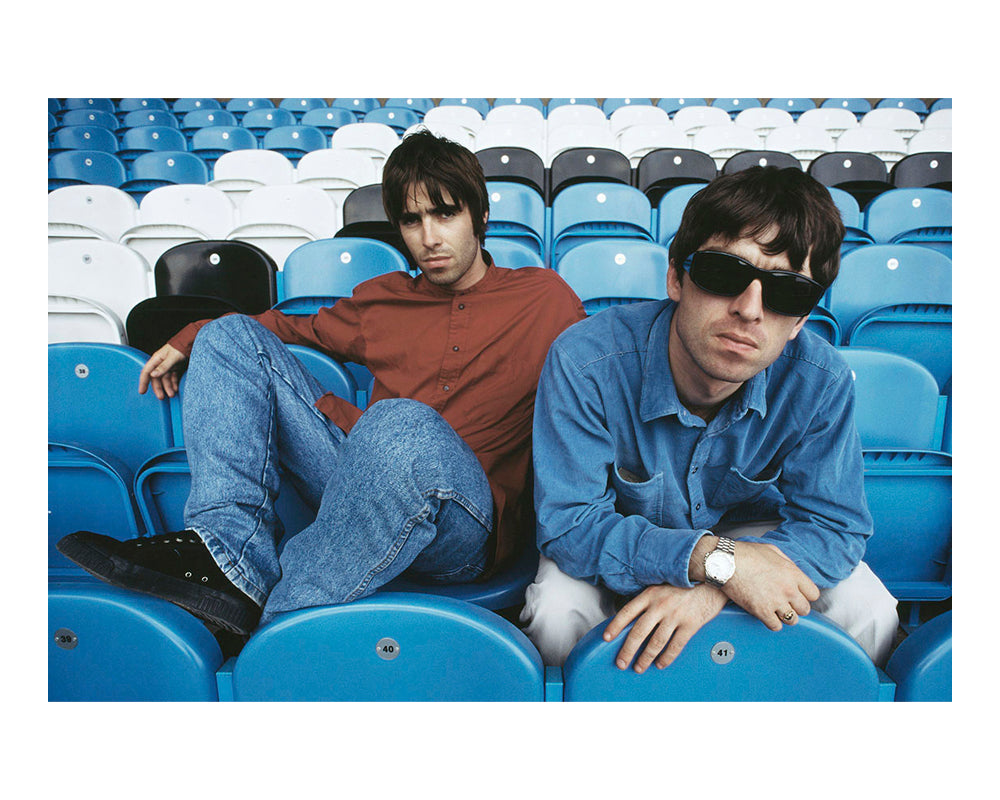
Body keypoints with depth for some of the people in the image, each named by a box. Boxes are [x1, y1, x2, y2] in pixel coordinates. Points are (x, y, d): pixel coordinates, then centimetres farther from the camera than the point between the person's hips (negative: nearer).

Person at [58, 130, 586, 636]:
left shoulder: (543, 297, 9)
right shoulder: (383, 299, 19)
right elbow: (299, 327, 34)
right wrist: (189, 338, 24)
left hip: (464, 528, -5)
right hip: (365, 489, 5)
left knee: (404, 424, -41)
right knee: (230, 335, 1)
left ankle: (270, 624, -25)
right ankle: (232, 555, -20)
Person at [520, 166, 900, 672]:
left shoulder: (821, 383, -25)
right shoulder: (584, 364, -33)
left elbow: (833, 525, -17)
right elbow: (569, 523, -30)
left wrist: (710, 588, -36)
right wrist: (717, 559, -42)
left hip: (750, 528, 3)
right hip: (622, 532, -2)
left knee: (870, 615, -17)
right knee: (556, 614, -30)